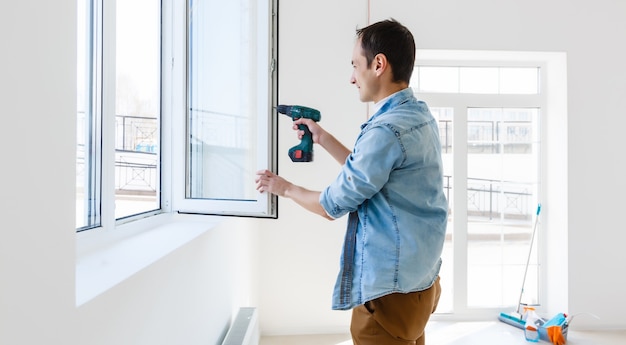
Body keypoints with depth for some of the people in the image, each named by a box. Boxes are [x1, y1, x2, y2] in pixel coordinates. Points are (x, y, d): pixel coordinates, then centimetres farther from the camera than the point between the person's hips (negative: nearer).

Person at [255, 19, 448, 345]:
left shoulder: (386, 129, -24)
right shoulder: (420, 116, 6)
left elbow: (332, 206, -15)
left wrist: (285, 188, 2)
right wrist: (323, 138, 16)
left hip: (390, 289, -9)